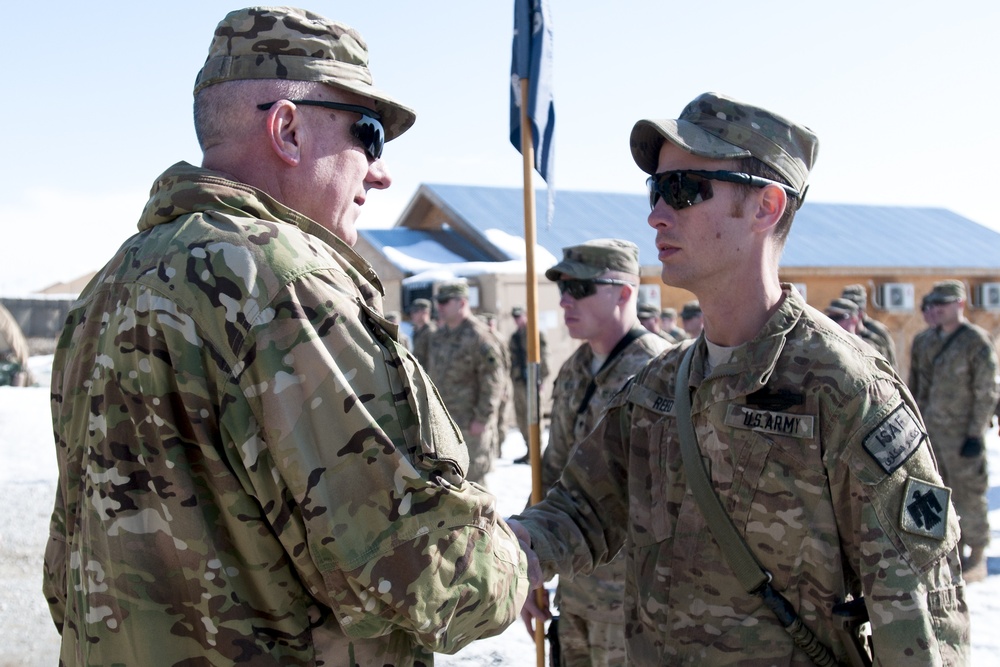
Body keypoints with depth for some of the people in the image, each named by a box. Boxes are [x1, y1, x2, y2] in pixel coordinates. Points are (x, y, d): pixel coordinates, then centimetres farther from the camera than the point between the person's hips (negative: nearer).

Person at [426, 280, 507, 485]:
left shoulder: (479, 336, -14)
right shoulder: (440, 336, 13)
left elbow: (493, 381, -17)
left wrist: (482, 419, -18)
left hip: (470, 424, -8)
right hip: (442, 421, 9)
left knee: (471, 477, -3)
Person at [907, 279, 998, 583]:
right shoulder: (928, 342, 10)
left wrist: (975, 434, -14)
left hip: (962, 433, -6)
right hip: (932, 431, 6)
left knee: (968, 495, 1)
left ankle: (975, 557, 13)